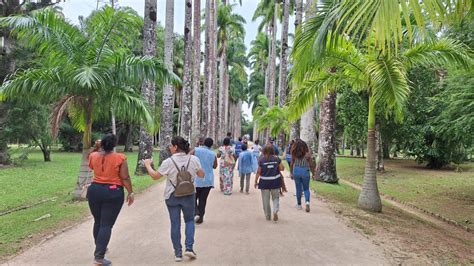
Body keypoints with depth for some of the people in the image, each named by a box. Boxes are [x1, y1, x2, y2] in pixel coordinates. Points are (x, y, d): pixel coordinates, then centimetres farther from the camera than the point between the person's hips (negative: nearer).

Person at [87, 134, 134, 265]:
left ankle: (99, 248, 38)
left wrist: (98, 149, 20)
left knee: (98, 222, 21)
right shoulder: (120, 157, -12)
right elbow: (125, 178, -11)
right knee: (107, 225, 0)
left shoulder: (93, 156, -1)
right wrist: (130, 192, -1)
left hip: (94, 190, 5)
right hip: (113, 193, -4)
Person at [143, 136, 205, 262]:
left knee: (175, 224, 10)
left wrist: (147, 165, 10)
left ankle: (178, 253, 17)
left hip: (172, 197, -1)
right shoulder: (194, 159, -10)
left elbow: (155, 176, -6)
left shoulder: (168, 162, -16)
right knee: (189, 220, 19)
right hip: (189, 196, 1)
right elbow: (201, 175, 1)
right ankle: (189, 248, 6)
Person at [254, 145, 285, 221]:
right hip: (275, 181, 1)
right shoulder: (277, 159, -1)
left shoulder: (261, 160, -6)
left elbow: (258, 172, -6)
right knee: (275, 198, 13)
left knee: (266, 200, 11)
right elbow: (282, 168, 2)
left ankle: (268, 216, 19)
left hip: (264, 182, -1)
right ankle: (275, 211, -10)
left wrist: (256, 181, 3)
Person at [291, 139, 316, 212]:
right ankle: (307, 202, -12)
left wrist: (291, 173, 12)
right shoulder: (307, 153, -7)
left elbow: (292, 164, 1)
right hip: (305, 171, -1)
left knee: (298, 189, 14)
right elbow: (311, 164, -4)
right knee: (306, 189, 11)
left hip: (296, 171, 1)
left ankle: (299, 204, 23)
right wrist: (313, 173, 7)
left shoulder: (294, 153, -4)